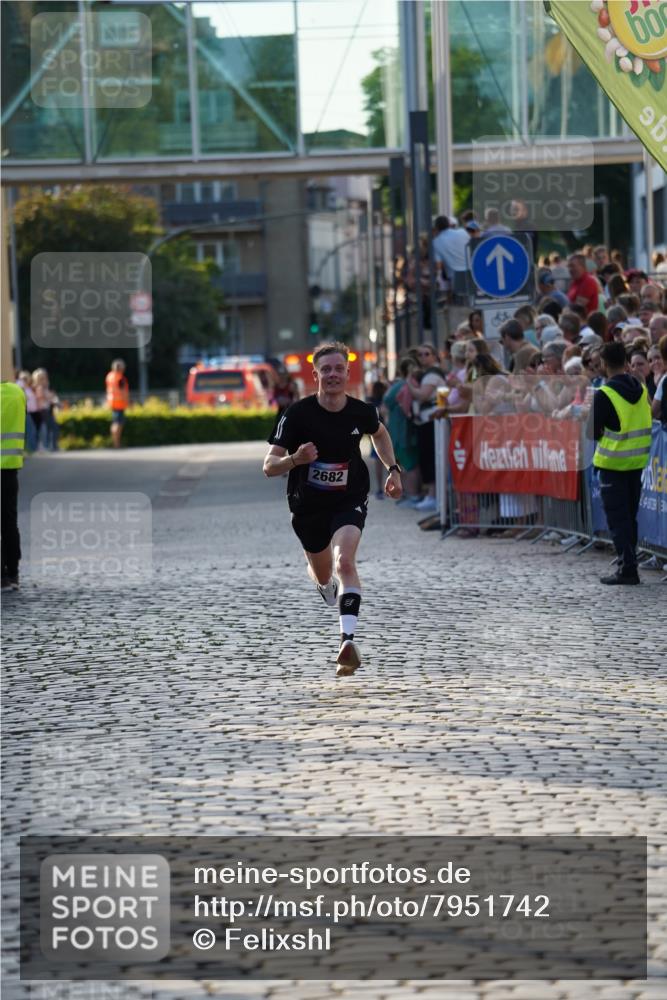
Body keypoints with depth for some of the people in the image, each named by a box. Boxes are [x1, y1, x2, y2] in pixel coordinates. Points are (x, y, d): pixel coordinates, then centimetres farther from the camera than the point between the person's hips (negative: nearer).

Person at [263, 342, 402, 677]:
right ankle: (327, 585, 59)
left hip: (350, 501, -1)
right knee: (323, 575, 19)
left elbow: (379, 433, 17)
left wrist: (393, 469, 9)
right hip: (308, 504, 1)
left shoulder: (362, 411, -10)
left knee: (345, 561, -27)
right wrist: (294, 459, -39)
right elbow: (269, 466, -20)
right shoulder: (298, 413, -18)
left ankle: (348, 640, -35)